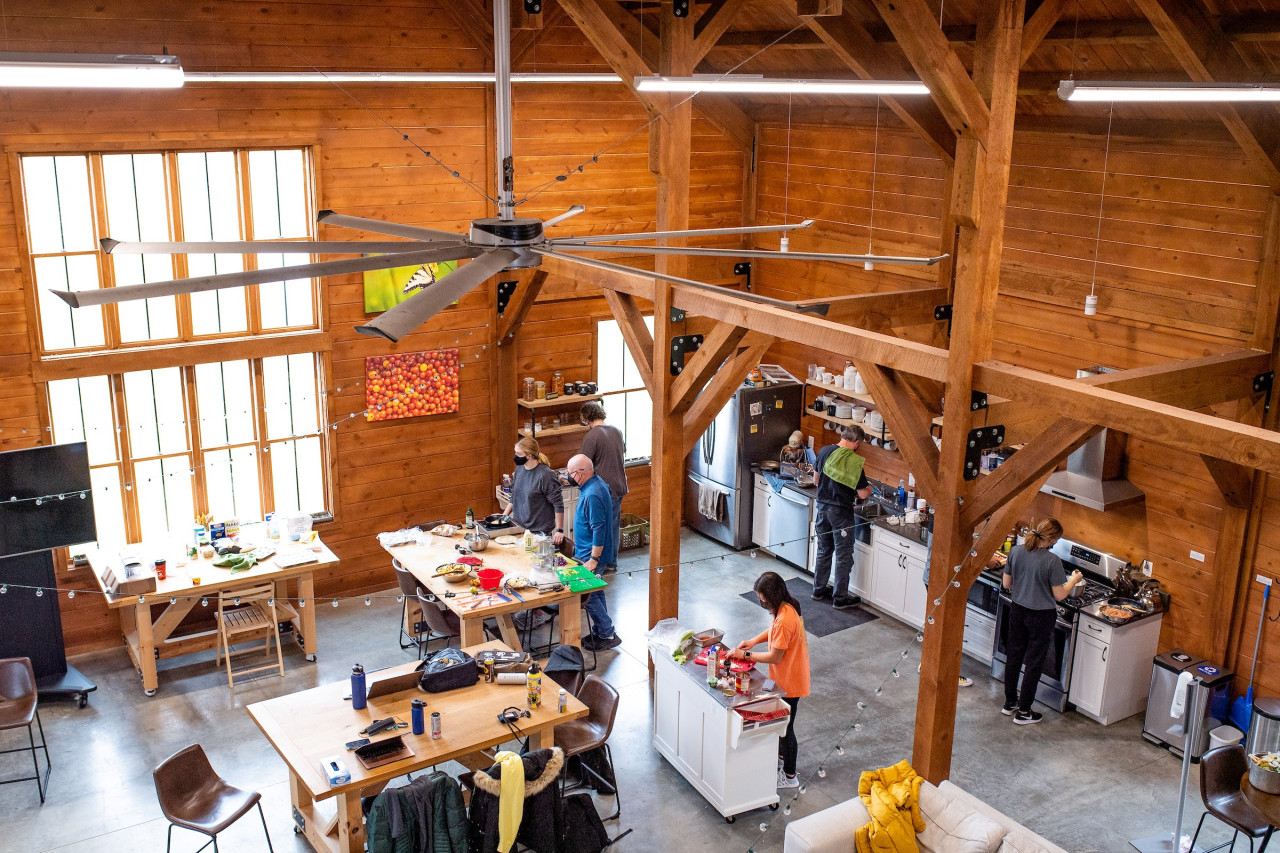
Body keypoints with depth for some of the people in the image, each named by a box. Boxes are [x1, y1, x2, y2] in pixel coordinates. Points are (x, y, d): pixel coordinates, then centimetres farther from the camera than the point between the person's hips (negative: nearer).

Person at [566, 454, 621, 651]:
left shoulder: (592, 495, -27)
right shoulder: (595, 482, 5)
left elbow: (599, 529, -27)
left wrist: (594, 559, -24)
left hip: (590, 554, -10)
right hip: (587, 551, 10)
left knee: (588, 596, -2)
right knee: (596, 592, 18)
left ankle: (607, 635, 6)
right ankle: (600, 632, 29)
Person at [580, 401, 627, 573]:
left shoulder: (591, 436, -17)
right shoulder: (617, 431, 6)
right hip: (619, 487, 7)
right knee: (614, 526, 16)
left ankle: (604, 563, 11)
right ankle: (612, 562, 25)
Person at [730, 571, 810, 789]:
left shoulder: (784, 620, -35)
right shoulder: (786, 607, -5)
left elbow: (775, 657, -27)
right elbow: (774, 631, 14)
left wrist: (746, 654, -17)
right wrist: (755, 640, 0)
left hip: (790, 682, -9)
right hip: (786, 677, 9)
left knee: (784, 726, 8)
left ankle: (789, 775, 24)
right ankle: (785, 750, 50)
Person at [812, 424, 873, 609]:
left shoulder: (824, 452, -1)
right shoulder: (854, 461, -17)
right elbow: (862, 494, -13)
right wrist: (869, 489, 9)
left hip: (823, 507, 6)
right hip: (841, 512, -6)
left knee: (824, 550, 20)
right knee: (843, 556, 6)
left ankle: (819, 590, 29)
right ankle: (840, 597, 12)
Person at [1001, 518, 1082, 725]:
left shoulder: (1016, 551, -8)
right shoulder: (1052, 561, -23)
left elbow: (1006, 584, 1)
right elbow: (1059, 595, -13)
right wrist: (1074, 579, 4)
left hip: (1017, 611, 5)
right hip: (1041, 616, -5)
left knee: (1014, 657, 19)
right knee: (1034, 663, 8)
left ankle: (1009, 702, 32)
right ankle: (1023, 712, 17)